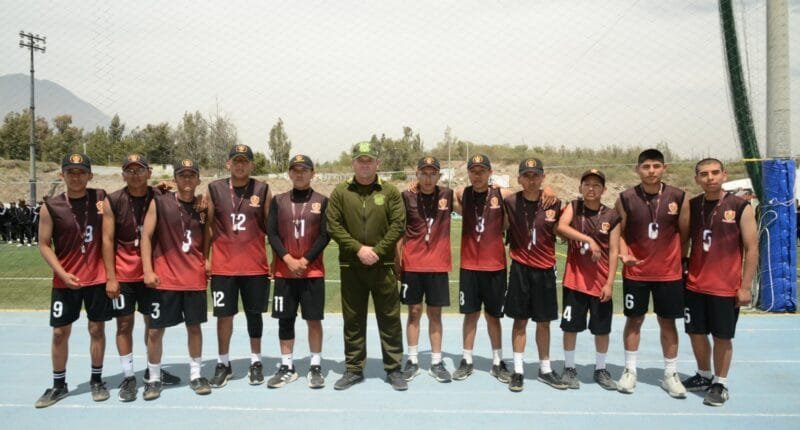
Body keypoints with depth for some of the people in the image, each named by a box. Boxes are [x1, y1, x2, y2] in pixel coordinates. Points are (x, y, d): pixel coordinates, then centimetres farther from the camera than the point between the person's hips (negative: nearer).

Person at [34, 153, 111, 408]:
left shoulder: (101, 198, -2)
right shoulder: (51, 207, -4)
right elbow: (44, 245, -1)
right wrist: (62, 274, -11)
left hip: (97, 277, 0)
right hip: (65, 281, 0)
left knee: (97, 329, 9)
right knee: (60, 332, 7)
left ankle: (97, 380, 23)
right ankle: (58, 385, 23)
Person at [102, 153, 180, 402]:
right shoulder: (112, 201, -5)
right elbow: (108, 239, -6)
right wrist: (111, 277, -10)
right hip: (123, 274, -2)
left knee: (153, 322, 11)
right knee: (124, 323, 4)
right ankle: (128, 376, 14)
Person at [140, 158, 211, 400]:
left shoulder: (202, 207, 6)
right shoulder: (159, 202, -2)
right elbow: (146, 236, -3)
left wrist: (207, 264, 2)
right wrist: (147, 270, -10)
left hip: (195, 278, 3)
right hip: (165, 278, -2)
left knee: (194, 326, 10)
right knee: (155, 330, 3)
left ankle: (196, 375, 24)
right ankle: (154, 379, 20)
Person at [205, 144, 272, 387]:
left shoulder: (262, 190, 2)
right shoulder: (215, 189, 4)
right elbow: (208, 225, 7)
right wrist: (205, 257, 2)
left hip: (255, 265, 0)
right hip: (223, 265, 0)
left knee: (254, 313, 9)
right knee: (224, 314, 6)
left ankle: (256, 362, 22)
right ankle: (223, 364, 20)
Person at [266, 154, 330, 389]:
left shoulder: (322, 201, 2)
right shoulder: (278, 201, 6)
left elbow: (325, 236, -4)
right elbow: (271, 233, 0)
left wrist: (305, 260, -11)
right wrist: (288, 259, -11)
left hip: (313, 271, -2)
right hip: (284, 271, 2)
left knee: (314, 319, 1)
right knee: (285, 320, 6)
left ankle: (315, 367, 12)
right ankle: (286, 368, 18)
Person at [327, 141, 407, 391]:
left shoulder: (390, 192, 3)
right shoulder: (340, 192, 4)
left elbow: (398, 225, -3)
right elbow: (334, 226, -2)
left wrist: (377, 250, -13)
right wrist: (358, 248, -13)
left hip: (383, 266, -1)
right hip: (351, 266, 1)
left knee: (390, 319, 5)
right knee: (353, 320, 9)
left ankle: (394, 369, 17)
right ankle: (353, 369, 22)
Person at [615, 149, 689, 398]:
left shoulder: (679, 198, -3)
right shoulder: (626, 199, -4)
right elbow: (619, 233, 2)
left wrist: (680, 260, 0)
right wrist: (624, 254, -14)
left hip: (669, 273, 1)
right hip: (635, 272, 0)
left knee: (667, 322, 8)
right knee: (634, 320, 8)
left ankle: (670, 374, 21)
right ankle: (630, 371, 21)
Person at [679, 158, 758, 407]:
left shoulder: (740, 207, -7)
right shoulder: (691, 206, 3)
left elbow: (752, 249, -6)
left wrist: (745, 286, -9)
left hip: (726, 288, -4)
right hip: (694, 285, 4)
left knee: (722, 337, 6)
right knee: (696, 333, 13)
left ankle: (720, 384, 22)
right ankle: (703, 376, 33)